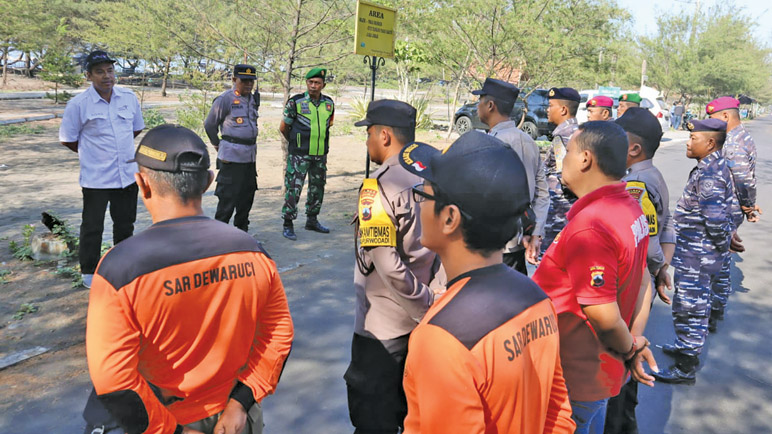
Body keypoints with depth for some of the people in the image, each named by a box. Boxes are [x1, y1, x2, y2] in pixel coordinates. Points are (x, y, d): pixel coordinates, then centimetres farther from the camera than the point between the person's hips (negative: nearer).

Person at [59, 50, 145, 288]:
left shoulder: (129, 97, 0)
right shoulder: (78, 104, -11)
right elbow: (67, 139, -1)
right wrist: (91, 152, 7)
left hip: (127, 174, 4)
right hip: (95, 178, -3)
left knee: (125, 223, 17)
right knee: (92, 227, 7)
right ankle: (89, 273, 23)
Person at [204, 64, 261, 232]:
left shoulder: (253, 99, 12)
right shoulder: (225, 99, -10)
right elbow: (209, 125, -2)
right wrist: (218, 146, 8)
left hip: (250, 156, 8)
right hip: (231, 157, -8)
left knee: (247, 195, 14)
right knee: (228, 198, -7)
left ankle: (242, 231, 27)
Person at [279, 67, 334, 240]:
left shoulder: (329, 103, 5)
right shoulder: (296, 102, -8)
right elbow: (283, 127, 1)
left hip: (320, 155, 5)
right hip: (299, 155, -5)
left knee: (317, 188, 14)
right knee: (293, 188, -6)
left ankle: (312, 220, 30)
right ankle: (288, 225, 3)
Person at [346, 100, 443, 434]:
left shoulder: (379, 185, -19)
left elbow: (388, 265, -26)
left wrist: (426, 308, -16)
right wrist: (433, 307, 6)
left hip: (382, 325, -7)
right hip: (425, 322, 7)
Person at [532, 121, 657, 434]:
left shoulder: (588, 226, -29)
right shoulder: (631, 208, 3)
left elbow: (604, 316, -28)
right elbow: (643, 279, 9)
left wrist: (628, 349, -8)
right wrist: (635, 341, 4)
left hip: (575, 380, -9)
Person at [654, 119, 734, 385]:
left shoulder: (709, 175, -24)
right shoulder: (715, 166, 8)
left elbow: (717, 218, -29)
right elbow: (721, 215, 16)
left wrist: (722, 246, -15)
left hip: (697, 258, -10)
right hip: (696, 253, 10)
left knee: (689, 308, 1)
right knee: (695, 305, 24)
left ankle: (686, 368, 13)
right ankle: (688, 347, 43)